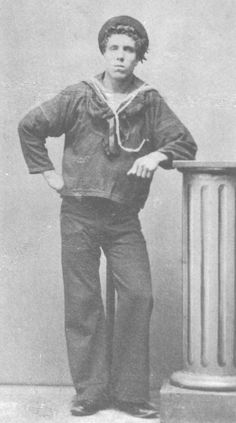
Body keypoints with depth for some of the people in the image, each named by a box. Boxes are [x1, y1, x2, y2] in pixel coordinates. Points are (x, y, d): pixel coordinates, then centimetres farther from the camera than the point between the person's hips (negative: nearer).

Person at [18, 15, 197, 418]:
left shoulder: (150, 102, 3)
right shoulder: (76, 98, 0)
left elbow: (186, 144, 5)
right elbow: (29, 127, 9)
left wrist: (156, 155, -14)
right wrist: (49, 174, 5)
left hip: (124, 218, 1)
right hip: (79, 214, 0)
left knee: (138, 295, -10)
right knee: (82, 303, 1)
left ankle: (129, 392, 1)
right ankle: (90, 391, 10)